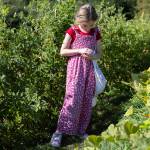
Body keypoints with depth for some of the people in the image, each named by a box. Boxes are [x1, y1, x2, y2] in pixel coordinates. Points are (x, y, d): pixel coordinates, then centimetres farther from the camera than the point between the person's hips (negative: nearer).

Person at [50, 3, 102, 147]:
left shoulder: (96, 33, 7)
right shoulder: (72, 31, -4)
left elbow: (98, 54, 12)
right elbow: (62, 51, -4)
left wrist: (92, 56, -11)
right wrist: (79, 51, -15)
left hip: (89, 69, 4)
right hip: (75, 69, -4)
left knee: (87, 100, 5)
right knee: (73, 98, -14)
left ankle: (81, 130, 19)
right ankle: (59, 131, -8)